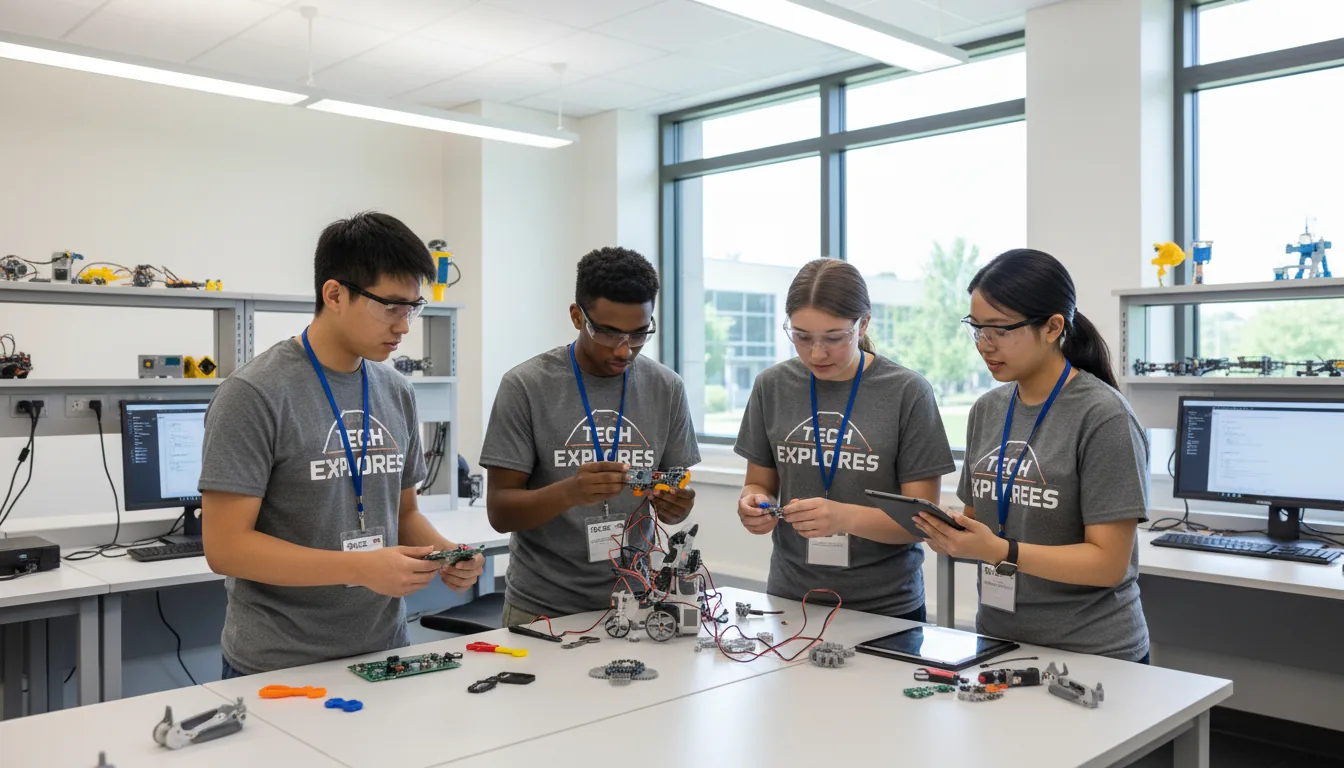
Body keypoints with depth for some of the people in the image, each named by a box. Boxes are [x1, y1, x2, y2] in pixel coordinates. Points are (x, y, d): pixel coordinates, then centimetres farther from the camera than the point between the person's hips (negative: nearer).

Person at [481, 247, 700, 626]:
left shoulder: (666, 388, -1)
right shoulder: (526, 386, -10)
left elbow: (674, 499, 7)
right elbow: (500, 512, -11)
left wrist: (676, 505, -17)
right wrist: (570, 492, -29)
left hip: (634, 603, 3)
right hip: (543, 608, -2)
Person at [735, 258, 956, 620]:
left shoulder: (907, 392, -11)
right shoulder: (773, 386, -1)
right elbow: (759, 484, 8)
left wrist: (845, 517, -28)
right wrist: (755, 505, -15)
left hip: (886, 607, -2)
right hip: (790, 597, 3)